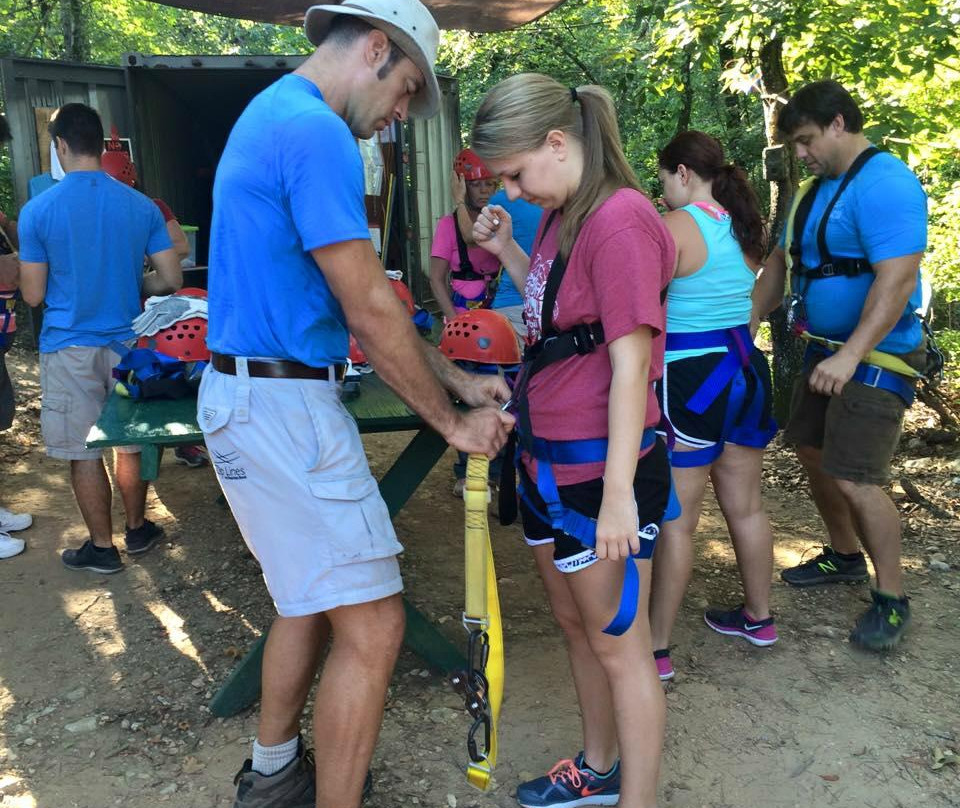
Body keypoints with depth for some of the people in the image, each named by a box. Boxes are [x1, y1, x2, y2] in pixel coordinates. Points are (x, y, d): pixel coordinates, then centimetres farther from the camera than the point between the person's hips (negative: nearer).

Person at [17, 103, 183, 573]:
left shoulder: (37, 211, -10)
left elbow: (33, 295, -6)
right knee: (130, 443, 17)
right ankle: (137, 530, 31)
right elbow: (171, 280, -3)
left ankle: (102, 548, 19)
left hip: (70, 348, -3)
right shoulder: (141, 206, -3)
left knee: (83, 453, 8)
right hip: (127, 343, 3)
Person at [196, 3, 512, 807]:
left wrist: (459, 380, 13)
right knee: (372, 627, -3)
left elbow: (362, 300, 16)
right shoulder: (317, 133, -16)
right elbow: (372, 313, -18)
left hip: (252, 394, 11)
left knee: (313, 597, 23)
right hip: (282, 403, -11)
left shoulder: (273, 113, 17)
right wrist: (454, 423, -5)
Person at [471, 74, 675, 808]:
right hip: (547, 459, 9)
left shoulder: (620, 219, -18)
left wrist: (619, 493, -23)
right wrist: (506, 249, 8)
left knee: (617, 643, 5)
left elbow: (630, 366, -22)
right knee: (575, 624, 21)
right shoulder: (562, 215, 8)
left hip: (599, 470, -9)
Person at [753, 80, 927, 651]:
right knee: (814, 454, 16)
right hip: (826, 349, 9)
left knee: (856, 481, -11)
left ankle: (891, 600, 8)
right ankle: (846, 556, 37)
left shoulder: (884, 184, -18)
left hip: (875, 358, -9)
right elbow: (782, 260, 16)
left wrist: (850, 357, -31)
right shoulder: (821, 187, 12)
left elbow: (897, 278, -27)